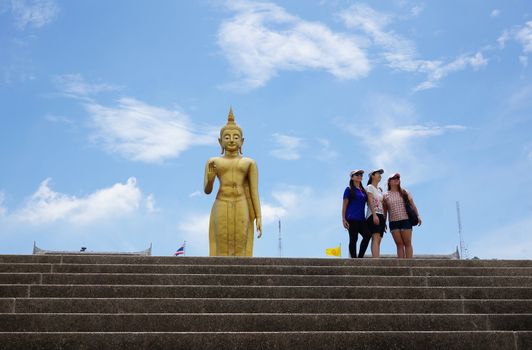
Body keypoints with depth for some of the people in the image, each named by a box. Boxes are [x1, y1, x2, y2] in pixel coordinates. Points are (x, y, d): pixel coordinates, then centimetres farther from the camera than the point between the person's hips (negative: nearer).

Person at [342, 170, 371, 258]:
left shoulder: (363, 190, 19)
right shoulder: (349, 189, 3)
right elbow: (344, 205, 0)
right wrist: (343, 219, -9)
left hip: (361, 219, 5)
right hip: (352, 219, -5)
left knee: (367, 235, -14)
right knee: (353, 239, -6)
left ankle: (360, 257, -5)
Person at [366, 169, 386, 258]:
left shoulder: (379, 190, 27)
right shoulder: (370, 187, 3)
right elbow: (370, 202, -10)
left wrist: (384, 221, 19)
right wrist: (374, 215, -22)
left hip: (380, 216, 8)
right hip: (373, 215, -8)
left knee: (378, 240, -1)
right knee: (376, 238, -22)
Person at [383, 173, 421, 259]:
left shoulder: (404, 193, 11)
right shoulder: (386, 195, 10)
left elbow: (412, 205, 8)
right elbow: (385, 211, 12)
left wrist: (418, 216, -2)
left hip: (405, 220, 0)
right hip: (393, 222, 0)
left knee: (407, 243, -3)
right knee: (399, 244, -2)